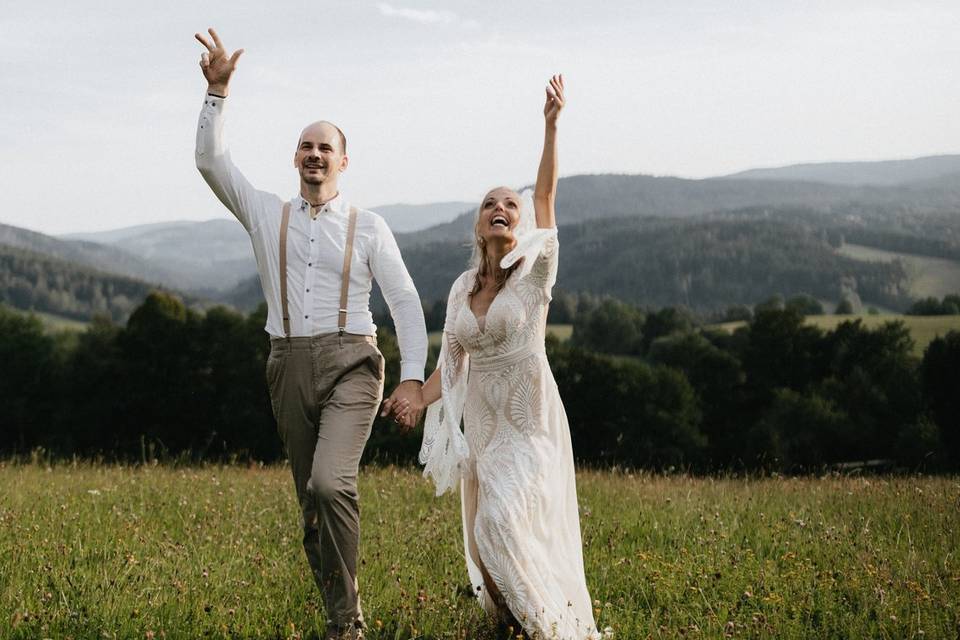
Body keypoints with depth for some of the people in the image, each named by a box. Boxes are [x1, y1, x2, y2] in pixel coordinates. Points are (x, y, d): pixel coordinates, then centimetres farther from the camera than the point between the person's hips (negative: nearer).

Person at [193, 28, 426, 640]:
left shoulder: (368, 226, 5)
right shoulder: (268, 214, 11)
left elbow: (406, 301, 2)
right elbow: (211, 160, 2)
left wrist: (414, 376, -7)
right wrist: (217, 91, -8)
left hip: (350, 363, -4)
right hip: (290, 365, 4)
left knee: (330, 483, -24)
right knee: (313, 500, 6)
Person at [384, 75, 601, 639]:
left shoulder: (535, 273, -6)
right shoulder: (463, 289, 8)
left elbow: (546, 197, -15)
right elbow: (452, 360, 11)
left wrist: (551, 125, -24)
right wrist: (419, 402, -5)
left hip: (530, 423, -5)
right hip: (481, 424, 6)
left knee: (503, 522, -20)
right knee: (484, 535, 7)